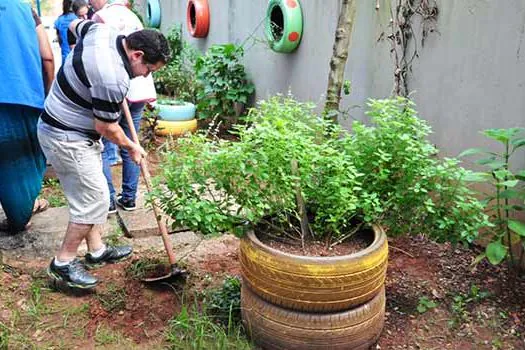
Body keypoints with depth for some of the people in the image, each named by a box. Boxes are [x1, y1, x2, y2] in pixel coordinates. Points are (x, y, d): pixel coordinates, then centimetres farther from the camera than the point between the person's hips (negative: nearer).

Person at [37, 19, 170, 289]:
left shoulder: (100, 30, -5)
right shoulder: (112, 79, -30)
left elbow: (74, 25, 19)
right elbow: (105, 127, -18)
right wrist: (132, 148, -1)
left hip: (57, 123, 10)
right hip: (67, 138, -10)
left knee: (93, 194, 16)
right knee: (94, 199, -3)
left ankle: (97, 251, 29)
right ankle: (63, 264, 10)